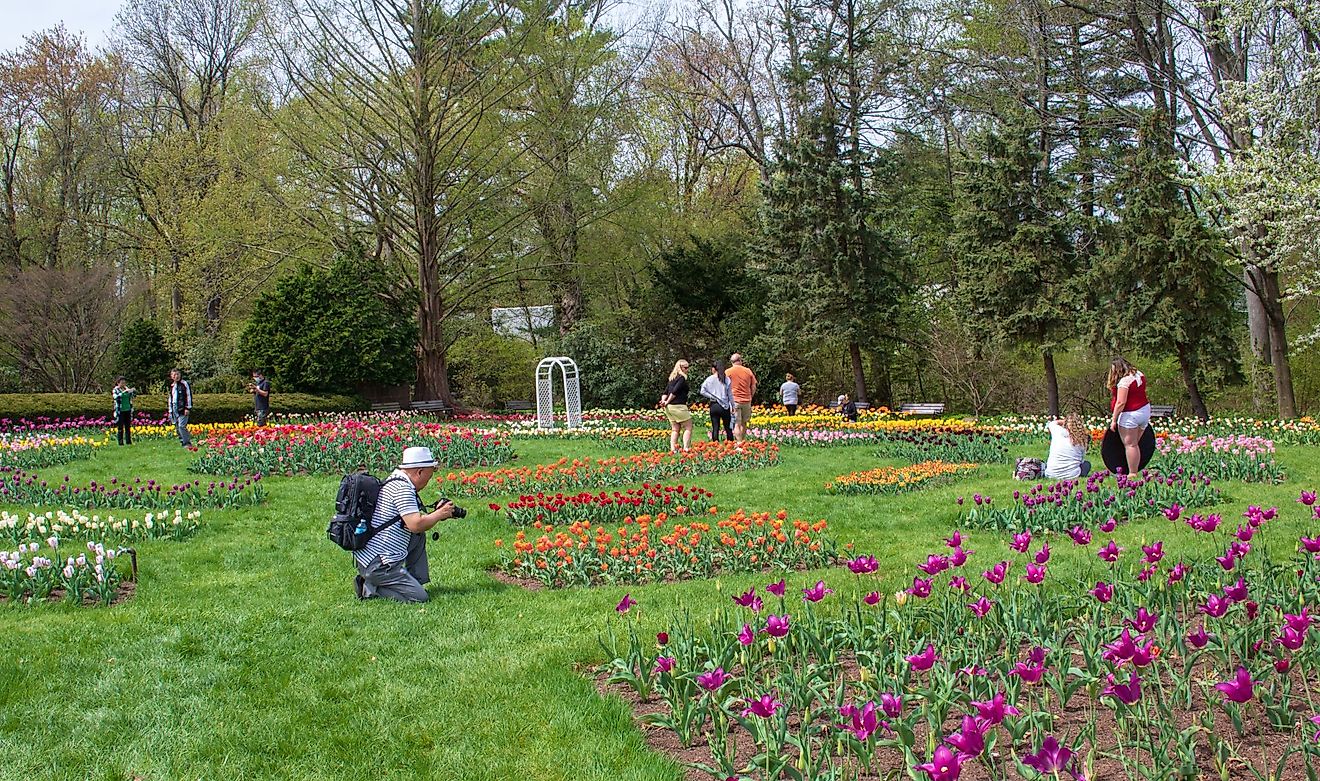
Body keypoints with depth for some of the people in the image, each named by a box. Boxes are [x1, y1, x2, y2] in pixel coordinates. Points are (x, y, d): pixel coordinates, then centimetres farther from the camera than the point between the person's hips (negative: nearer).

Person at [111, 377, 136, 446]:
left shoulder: (126, 388, 10)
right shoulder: (115, 390, -3)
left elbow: (134, 394, 11)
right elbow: (116, 397, -22)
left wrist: (133, 391, -11)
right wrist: (125, 392, -29)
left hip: (128, 410, 5)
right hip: (120, 411, -5)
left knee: (128, 426, 4)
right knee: (120, 427, -4)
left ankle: (128, 441, 8)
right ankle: (121, 442, -1)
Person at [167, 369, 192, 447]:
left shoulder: (184, 383, -3)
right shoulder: (172, 386, 17)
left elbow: (189, 395, -6)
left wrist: (188, 408, -11)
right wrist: (170, 411, 22)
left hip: (182, 408, -7)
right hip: (174, 408, 7)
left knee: (181, 426, -16)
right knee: (177, 427, 6)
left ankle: (187, 443, -12)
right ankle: (182, 442, 12)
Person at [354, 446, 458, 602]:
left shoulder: (395, 479, 13)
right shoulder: (403, 488, -17)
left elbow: (411, 521, 22)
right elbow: (416, 525, -25)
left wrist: (436, 512, 10)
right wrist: (440, 514, -8)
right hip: (377, 564, -10)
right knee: (420, 598, -9)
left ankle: (416, 581, 18)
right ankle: (369, 588, -4)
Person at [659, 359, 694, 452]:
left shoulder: (672, 378, 17)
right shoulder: (682, 378, -10)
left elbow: (666, 392, 12)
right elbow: (675, 391, -17)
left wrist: (663, 400, -3)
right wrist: (667, 402, -8)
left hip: (669, 407, 9)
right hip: (679, 406, -8)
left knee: (675, 429, 12)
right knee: (688, 428, 0)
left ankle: (673, 448, 6)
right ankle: (686, 448, -9)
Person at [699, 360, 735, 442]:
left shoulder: (710, 379, -3)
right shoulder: (726, 379, -2)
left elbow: (702, 391, -8)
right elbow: (730, 394, 1)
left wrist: (711, 397, 0)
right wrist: (732, 406, 8)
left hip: (714, 405, 0)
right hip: (725, 406, 0)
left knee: (715, 428, 4)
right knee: (728, 428, 7)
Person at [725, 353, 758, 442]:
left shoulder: (728, 372, -3)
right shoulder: (748, 371, 4)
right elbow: (753, 387, 8)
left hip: (734, 401, -3)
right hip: (747, 401, 3)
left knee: (737, 424, -4)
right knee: (744, 423, 15)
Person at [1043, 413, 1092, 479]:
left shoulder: (1058, 431, -7)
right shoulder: (1082, 439, -5)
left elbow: (1051, 423, 19)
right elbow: (1082, 460, 6)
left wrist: (1064, 420, 24)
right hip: (1071, 475, -1)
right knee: (1087, 464, 27)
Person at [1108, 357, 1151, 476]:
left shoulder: (1124, 381, -18)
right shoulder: (1140, 375, 10)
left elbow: (1121, 402, -21)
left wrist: (1114, 420, -16)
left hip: (1130, 415, -9)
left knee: (1130, 445, -4)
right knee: (1135, 444, 13)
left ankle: (1132, 474, -4)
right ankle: (1135, 472, 13)